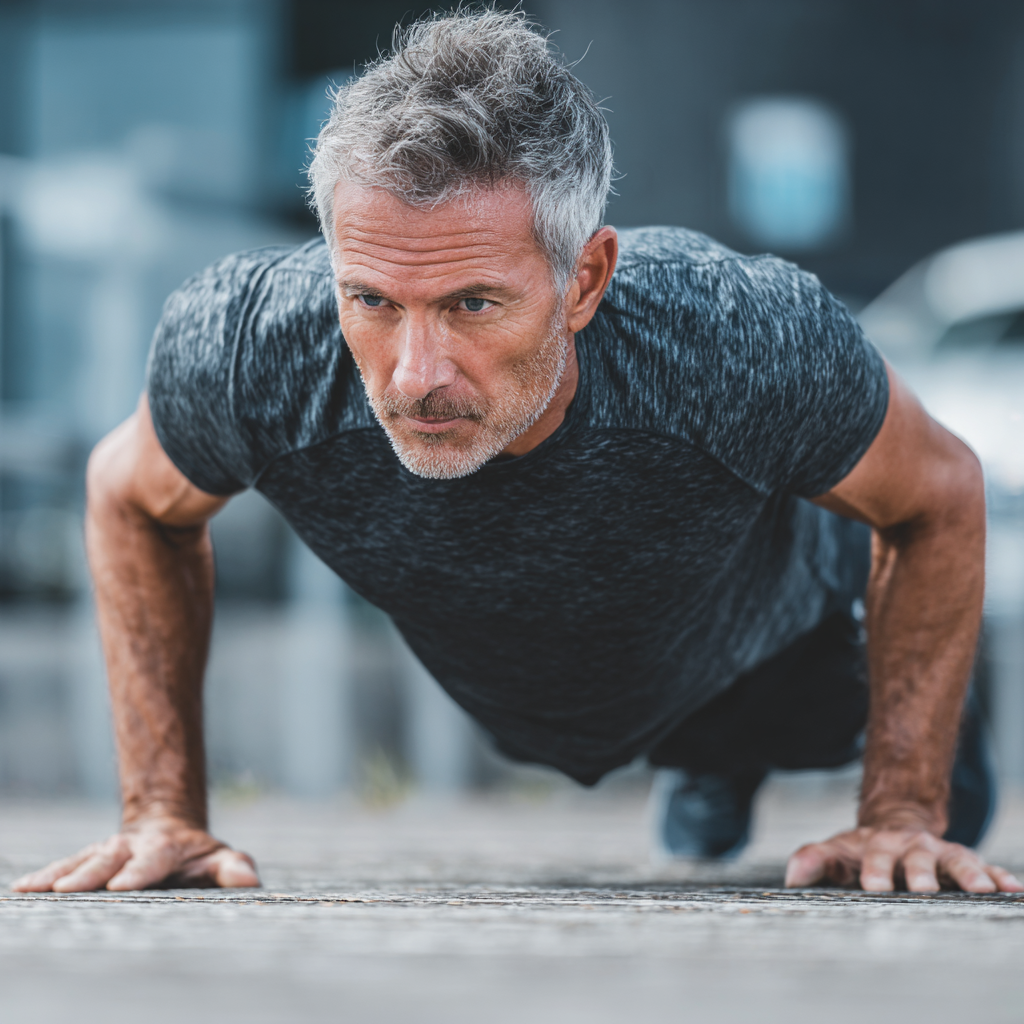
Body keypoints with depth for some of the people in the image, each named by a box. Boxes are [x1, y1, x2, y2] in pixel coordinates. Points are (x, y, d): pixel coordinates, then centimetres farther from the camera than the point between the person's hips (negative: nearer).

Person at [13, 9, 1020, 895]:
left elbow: (940, 497, -25)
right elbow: (130, 500, -18)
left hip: (767, 636, -2)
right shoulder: (247, 346, -43)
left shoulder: (752, 343, -48)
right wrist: (166, 816, -21)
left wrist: (904, 817, -26)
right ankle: (710, 757, 67)